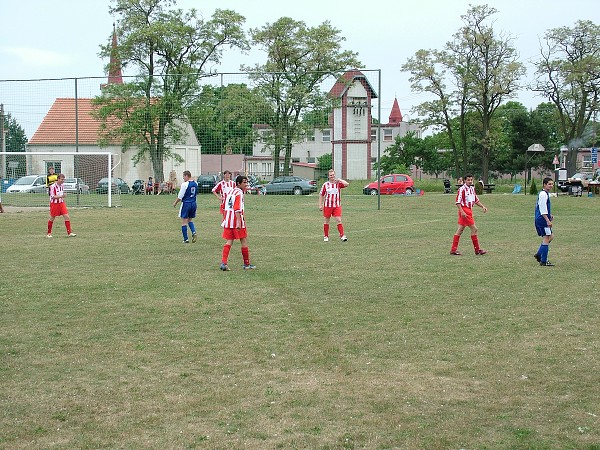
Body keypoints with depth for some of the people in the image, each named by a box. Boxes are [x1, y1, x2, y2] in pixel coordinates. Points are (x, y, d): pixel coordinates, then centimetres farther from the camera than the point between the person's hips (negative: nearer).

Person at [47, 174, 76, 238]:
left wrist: (63, 198, 13)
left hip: (61, 203, 5)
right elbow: (53, 196, -21)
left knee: (67, 217, -7)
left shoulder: (61, 185, 7)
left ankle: (69, 233, -5)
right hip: (54, 204, -5)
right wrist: (61, 196, -30)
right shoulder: (53, 186, -15)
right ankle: (49, 233, 21)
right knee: (52, 218, 6)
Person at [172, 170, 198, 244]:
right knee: (190, 220, 21)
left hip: (186, 204, -6)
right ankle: (194, 233, -3)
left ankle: (186, 239, 5)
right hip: (193, 203, 6)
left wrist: (175, 203, 2)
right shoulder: (195, 184, 4)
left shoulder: (185, 184, -16)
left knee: (184, 221, 4)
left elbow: (180, 196, -12)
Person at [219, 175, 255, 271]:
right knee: (244, 241, 5)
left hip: (228, 220, 8)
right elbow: (237, 209, -21)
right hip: (236, 220, -7)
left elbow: (226, 206, 21)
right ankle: (246, 264, 13)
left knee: (229, 241, 7)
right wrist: (239, 222, -26)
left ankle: (223, 262, -8)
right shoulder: (239, 193, -12)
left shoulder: (231, 192, 15)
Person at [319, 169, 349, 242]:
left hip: (337, 206, -1)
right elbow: (321, 195, 7)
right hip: (327, 205, 1)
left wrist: (339, 180, -17)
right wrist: (320, 205, 3)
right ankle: (326, 236, 20)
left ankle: (342, 235, -8)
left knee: (339, 220, -10)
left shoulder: (338, 183, 0)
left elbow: (347, 184, -19)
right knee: (326, 221, 9)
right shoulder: (325, 185, 1)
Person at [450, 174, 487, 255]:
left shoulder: (472, 189, 14)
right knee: (474, 229, -7)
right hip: (464, 211, -9)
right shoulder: (462, 189, -12)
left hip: (469, 211, 9)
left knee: (460, 230, 9)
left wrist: (483, 207, 10)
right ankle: (477, 249, 1)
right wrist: (462, 212, -23)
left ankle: (453, 249, 12)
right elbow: (458, 202, -16)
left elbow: (476, 200, 22)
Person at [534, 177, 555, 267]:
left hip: (539, 219, 11)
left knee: (550, 236, 17)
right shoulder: (543, 194, -16)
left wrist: (549, 215, 17)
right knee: (546, 238, -7)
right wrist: (548, 220, -22)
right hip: (542, 219, -11)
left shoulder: (546, 193, 17)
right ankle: (543, 261, -4)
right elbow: (542, 209, -21)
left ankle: (539, 255, 17)